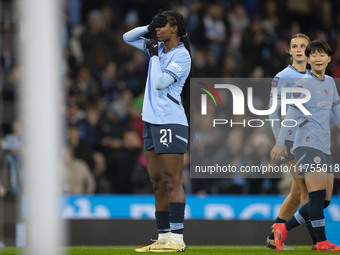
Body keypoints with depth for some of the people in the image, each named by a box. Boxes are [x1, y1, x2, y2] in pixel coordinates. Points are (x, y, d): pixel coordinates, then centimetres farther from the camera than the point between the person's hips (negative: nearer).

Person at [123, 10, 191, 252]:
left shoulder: (181, 55, -9)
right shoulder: (159, 47, 14)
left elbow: (160, 83, -18)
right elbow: (128, 38, 23)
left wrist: (154, 55, -7)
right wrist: (149, 28, 8)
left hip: (170, 122, -9)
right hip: (151, 121, 9)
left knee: (172, 181, -12)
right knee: (158, 183, 6)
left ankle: (176, 238, -15)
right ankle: (163, 237, 7)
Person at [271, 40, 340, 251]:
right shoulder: (304, 84, -6)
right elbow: (291, 115, -6)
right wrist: (280, 143, -7)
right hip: (307, 144, -8)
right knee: (318, 194, -16)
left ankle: (283, 229, 13)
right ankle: (322, 241, -15)